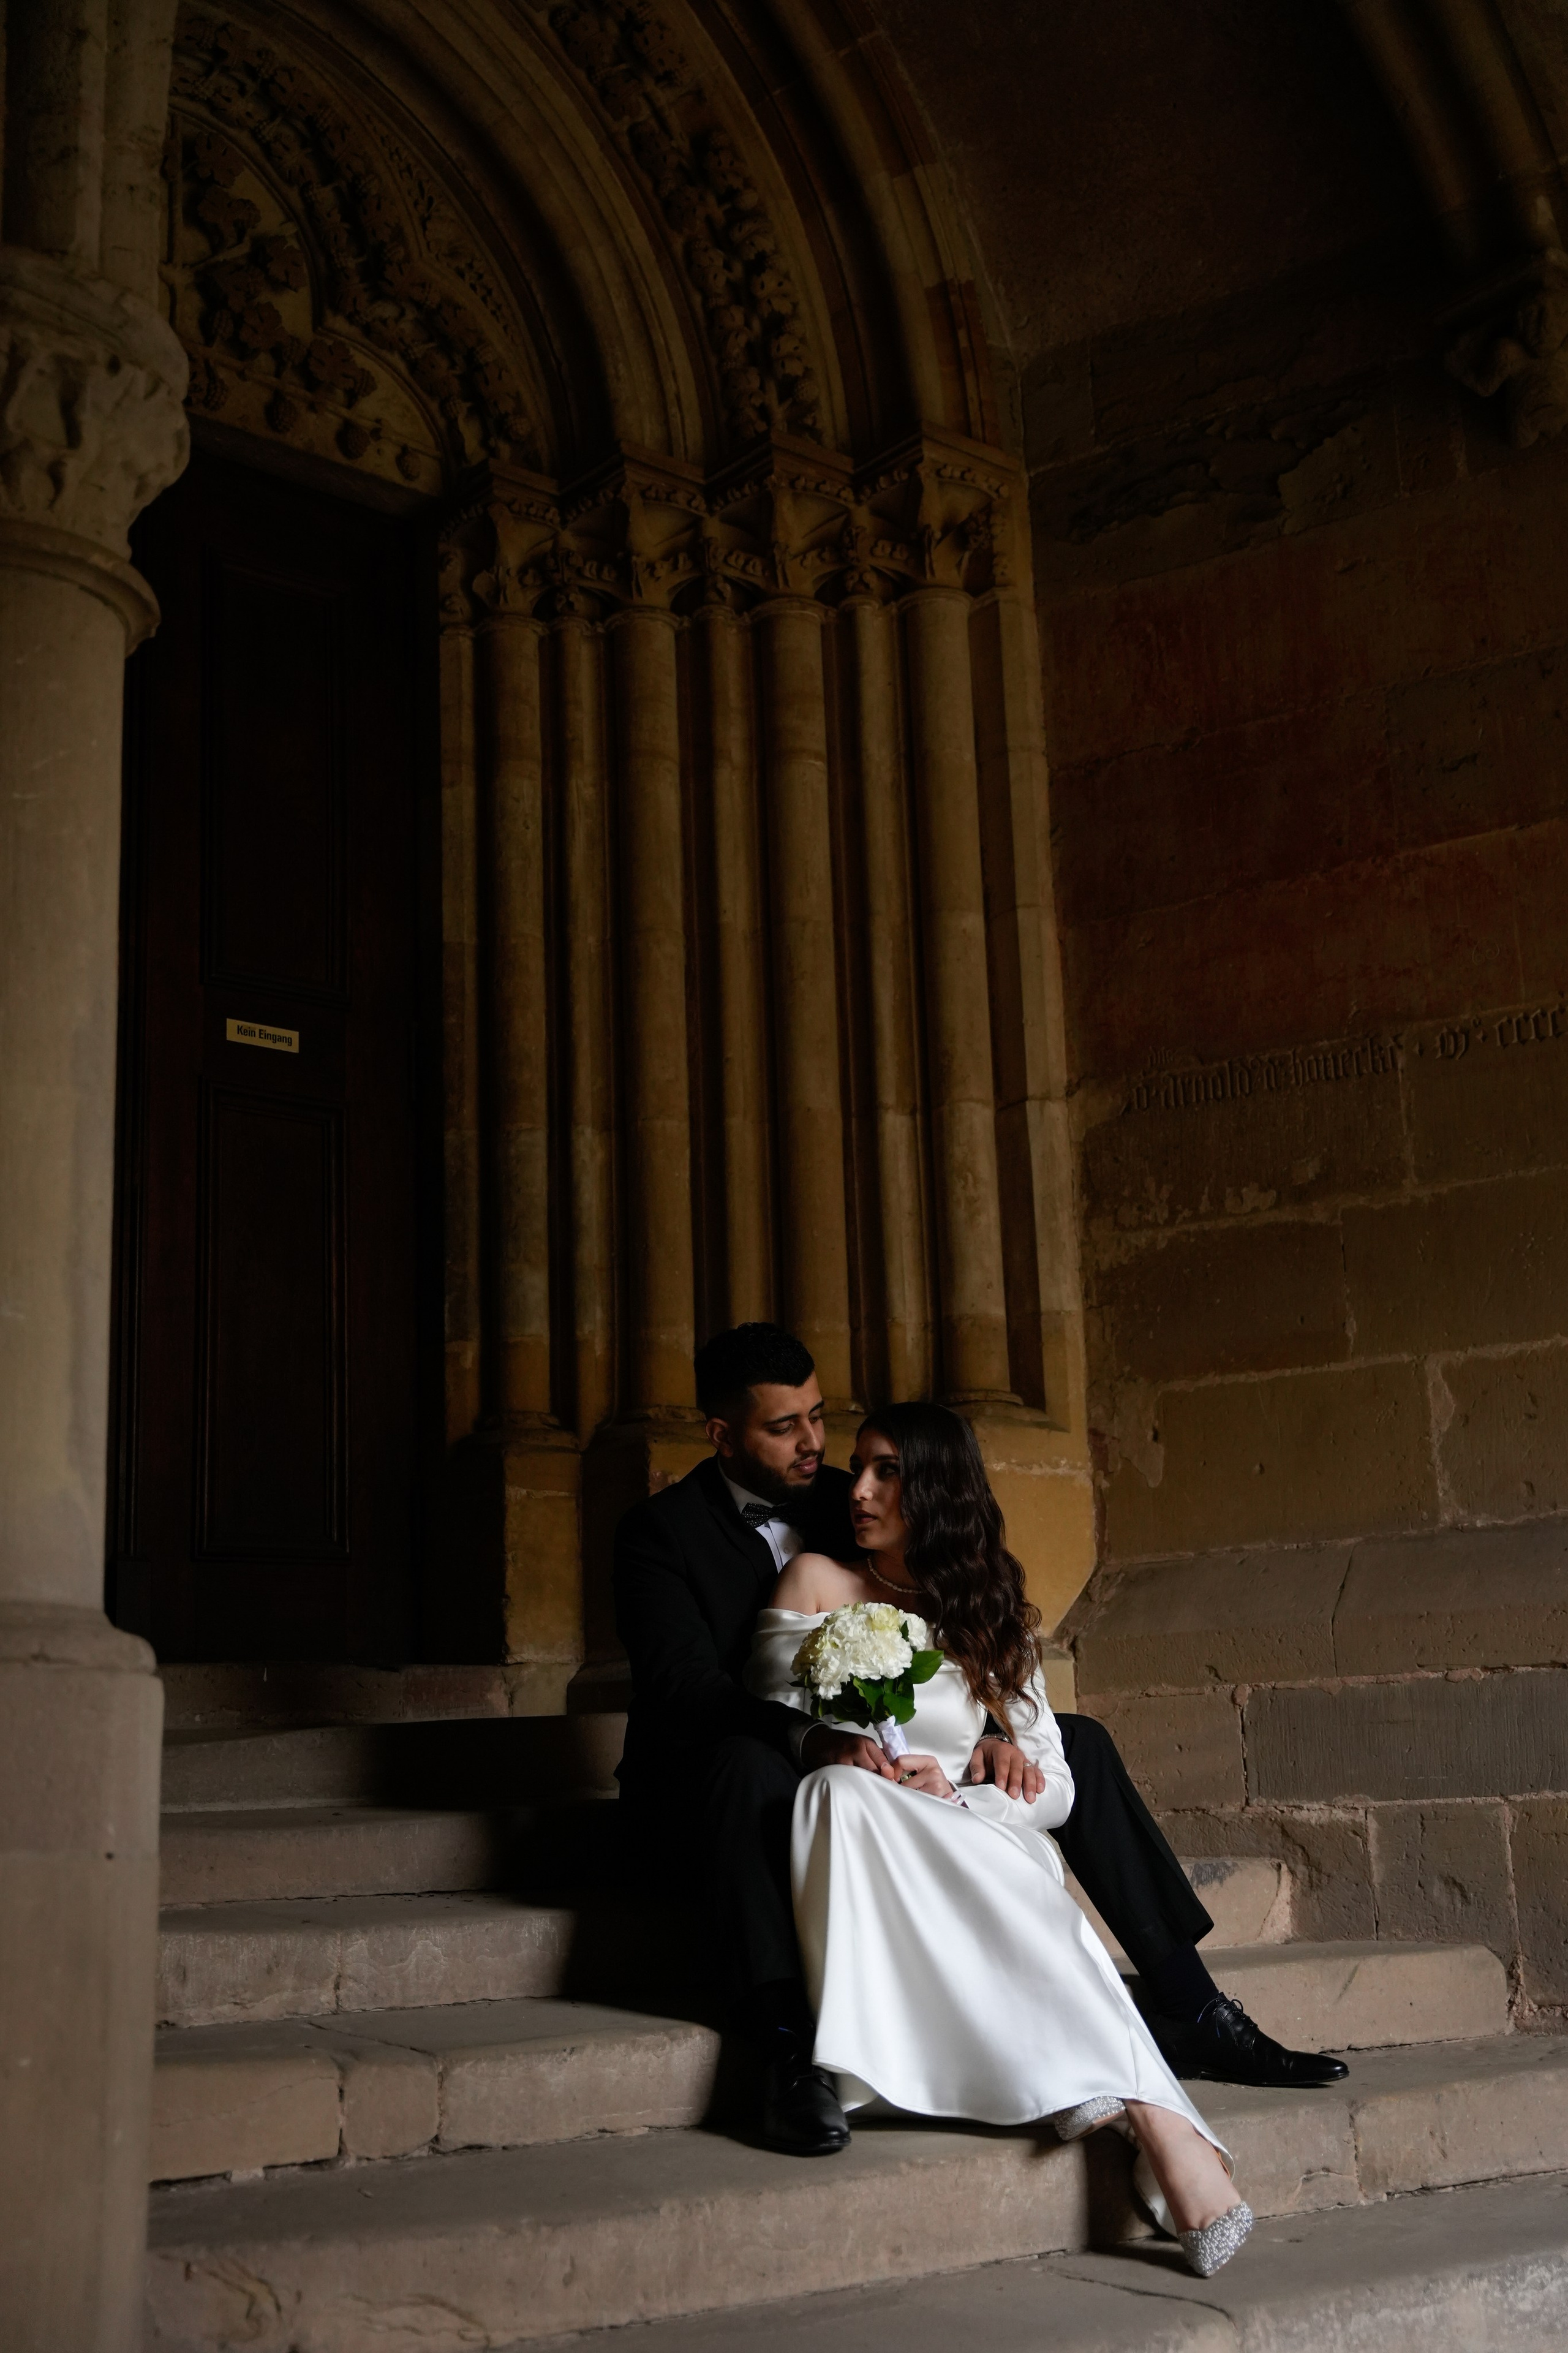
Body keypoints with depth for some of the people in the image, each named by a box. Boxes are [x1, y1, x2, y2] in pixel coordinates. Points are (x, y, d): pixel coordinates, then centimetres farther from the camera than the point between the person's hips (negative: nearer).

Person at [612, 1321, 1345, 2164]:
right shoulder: (660, 1532, -10)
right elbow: (684, 1689, -25)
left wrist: (982, 1734, -17)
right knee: (747, 1764, -42)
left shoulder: (843, 1503, 7)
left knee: (1081, 1744, -2)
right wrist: (809, 1739, -42)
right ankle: (789, 2056, -48)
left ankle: (1194, 2013, -4)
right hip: (702, 1802, -6)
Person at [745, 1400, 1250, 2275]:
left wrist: (955, 1795, -12)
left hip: (970, 1853, 2)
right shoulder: (819, 1581, 12)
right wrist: (838, 1751, -16)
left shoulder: (994, 1619, 16)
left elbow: (1053, 1787, 8)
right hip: (852, 1847, -1)